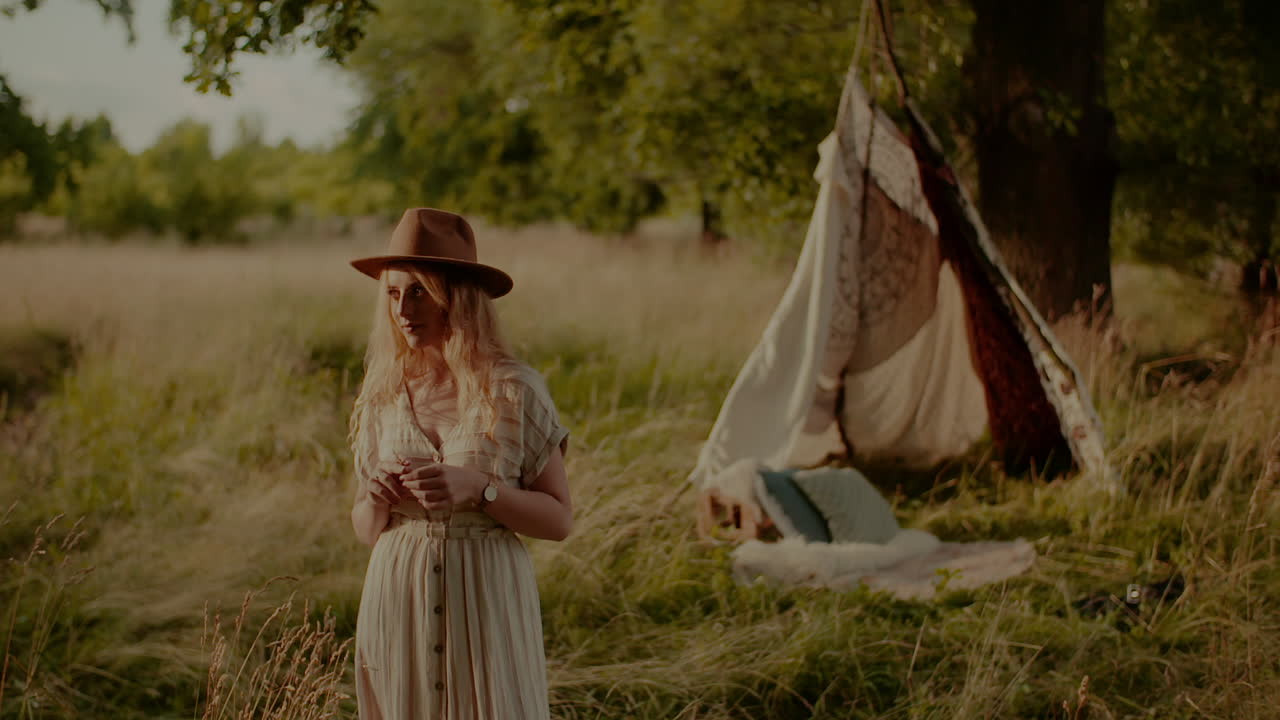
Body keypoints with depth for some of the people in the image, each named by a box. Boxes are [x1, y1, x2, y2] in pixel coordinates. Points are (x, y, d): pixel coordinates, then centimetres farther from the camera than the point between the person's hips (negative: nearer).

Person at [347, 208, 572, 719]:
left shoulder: (515, 390, -5)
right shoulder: (383, 394, 5)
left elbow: (559, 519, -4)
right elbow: (365, 529, 12)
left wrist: (479, 490, -18)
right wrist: (377, 501, -10)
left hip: (487, 605, -3)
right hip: (399, 604, 3)